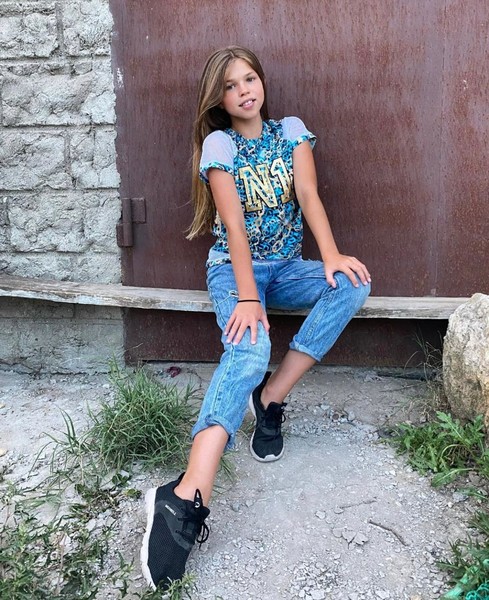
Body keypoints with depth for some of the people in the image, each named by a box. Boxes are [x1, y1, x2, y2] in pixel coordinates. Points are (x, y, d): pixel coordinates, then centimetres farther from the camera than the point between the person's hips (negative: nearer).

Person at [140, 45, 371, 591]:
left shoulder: (290, 130, 7)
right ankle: (188, 499, -48)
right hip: (233, 267, -4)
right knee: (249, 349, -33)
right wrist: (246, 296, -28)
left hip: (285, 266, 5)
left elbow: (307, 194, -6)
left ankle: (271, 397, -20)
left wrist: (331, 254, -24)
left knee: (353, 282, -25)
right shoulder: (219, 143, -4)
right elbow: (234, 222, -17)